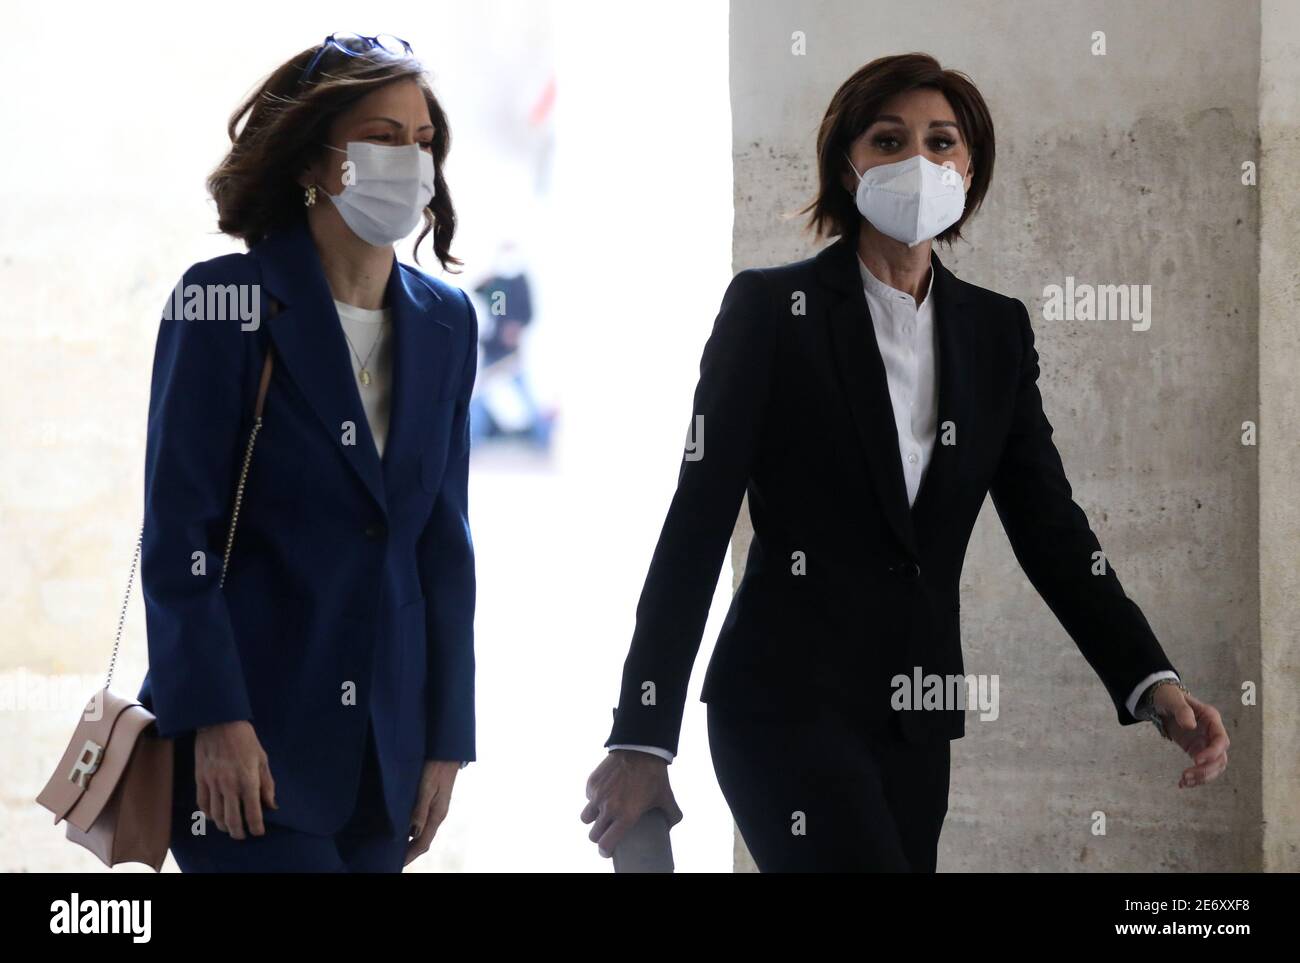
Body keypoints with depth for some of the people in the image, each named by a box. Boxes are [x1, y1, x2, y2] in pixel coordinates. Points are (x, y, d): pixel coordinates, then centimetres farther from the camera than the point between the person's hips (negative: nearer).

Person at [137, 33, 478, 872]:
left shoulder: (445, 323, 10)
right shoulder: (227, 302, -6)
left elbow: (445, 543, 12)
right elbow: (177, 532, -10)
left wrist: (447, 738, 7)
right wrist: (215, 721, -17)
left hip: (383, 754, 5)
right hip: (249, 740, -5)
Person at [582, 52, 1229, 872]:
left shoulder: (996, 329, 11)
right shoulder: (771, 308, -2)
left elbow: (1048, 524, 7)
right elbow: (697, 524, -6)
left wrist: (1150, 681, -10)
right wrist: (642, 741, -11)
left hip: (914, 714, 5)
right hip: (791, 702, -5)